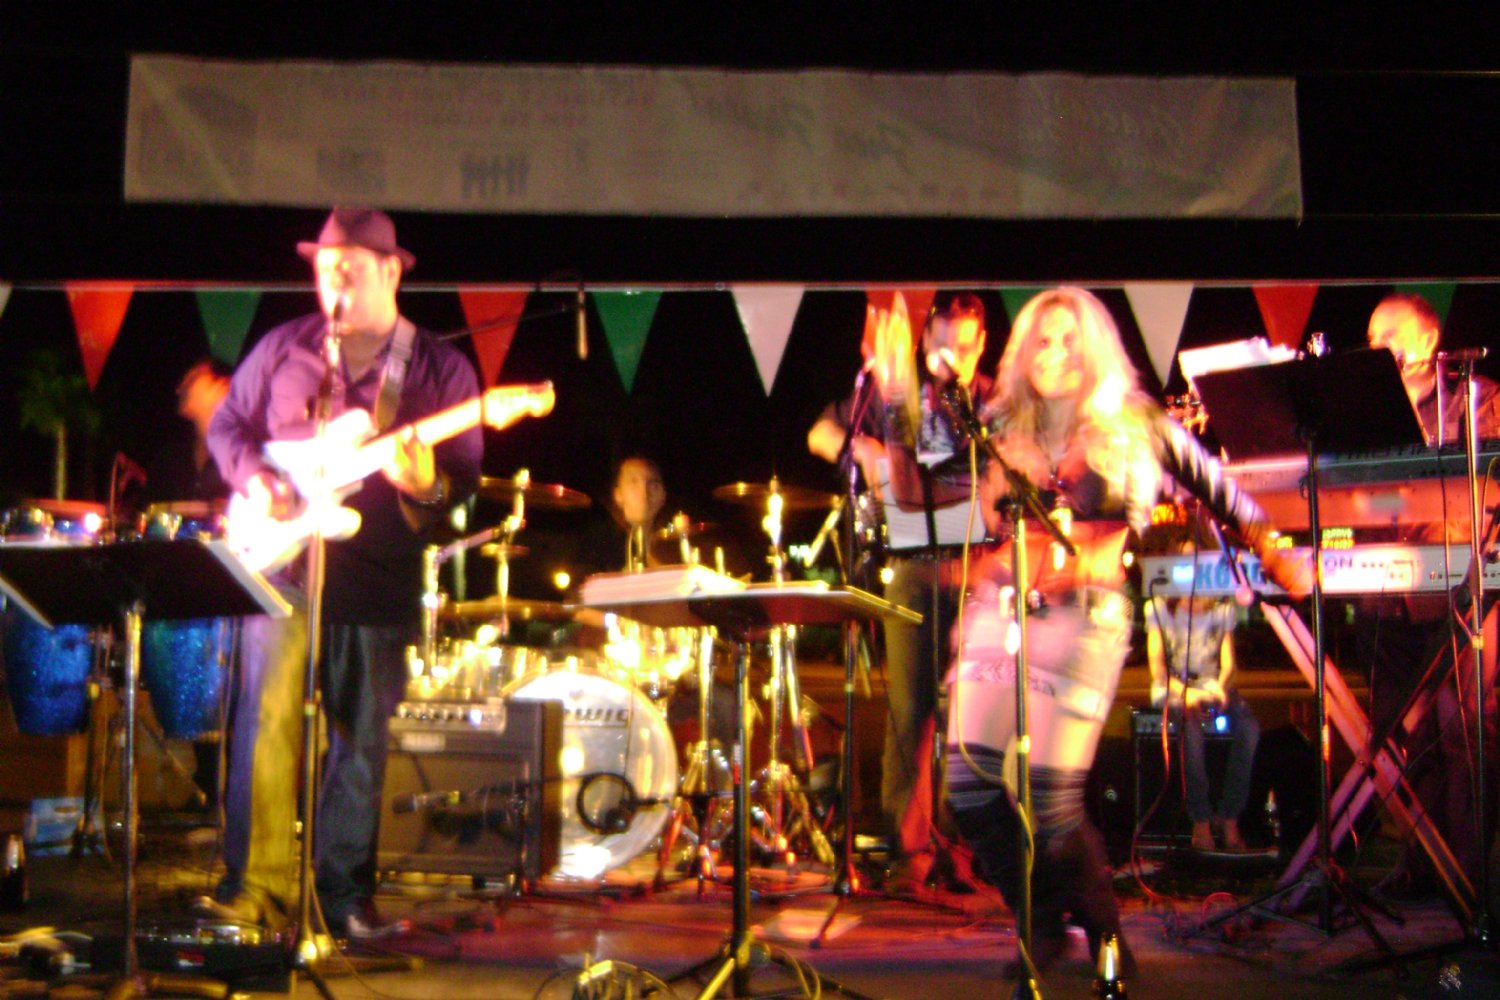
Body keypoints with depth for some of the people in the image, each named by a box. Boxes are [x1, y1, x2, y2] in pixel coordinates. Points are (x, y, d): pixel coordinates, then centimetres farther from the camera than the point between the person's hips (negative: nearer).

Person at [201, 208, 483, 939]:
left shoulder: (441, 369, 3)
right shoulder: (284, 348, 8)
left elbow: (466, 478, 1)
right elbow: (226, 424, 16)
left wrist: (427, 486, -21)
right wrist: (251, 476, -3)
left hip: (376, 580, 0)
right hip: (280, 558, 1)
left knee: (361, 737, 5)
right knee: (266, 721, -3)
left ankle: (343, 891, 17)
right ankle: (257, 883, 7)